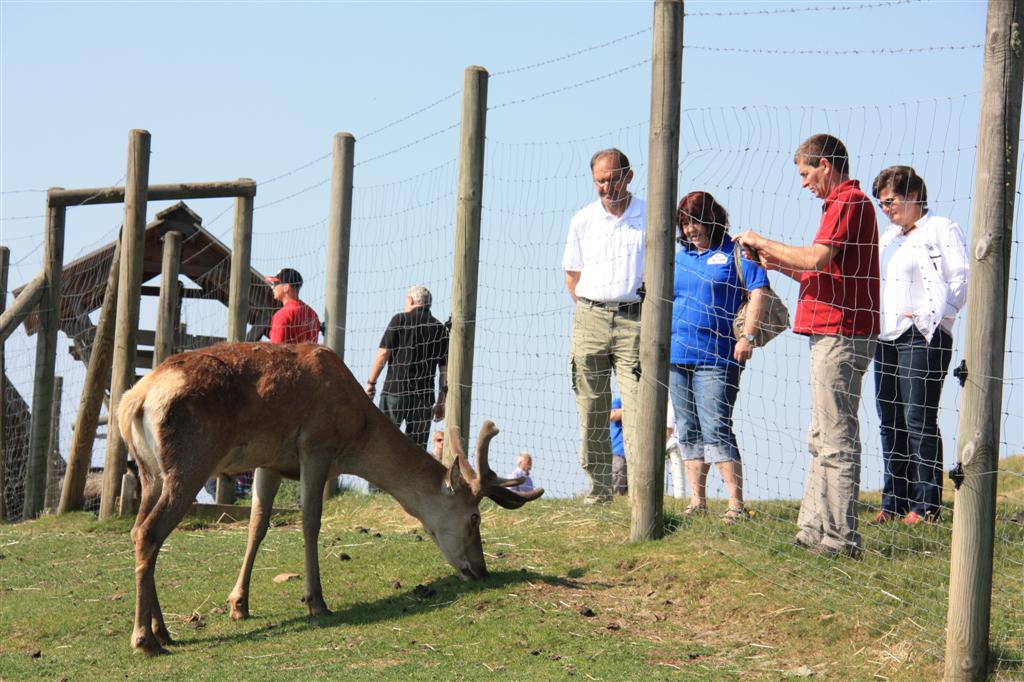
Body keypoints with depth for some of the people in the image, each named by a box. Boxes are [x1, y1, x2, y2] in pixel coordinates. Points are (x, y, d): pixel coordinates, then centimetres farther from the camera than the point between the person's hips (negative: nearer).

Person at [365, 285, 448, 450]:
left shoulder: (400, 320, 2)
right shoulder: (440, 329, 11)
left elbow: (383, 352, -5)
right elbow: (445, 368, 10)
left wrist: (371, 383, 0)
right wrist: (441, 402, 14)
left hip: (395, 389, -3)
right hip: (424, 395, 3)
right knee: (418, 448, 4)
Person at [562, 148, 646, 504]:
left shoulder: (649, 217, 4)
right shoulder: (582, 220, 11)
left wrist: (647, 307, 3)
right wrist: (592, 313, 9)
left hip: (634, 318, -3)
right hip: (590, 319, 3)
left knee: (637, 406, -12)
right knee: (591, 409, 3)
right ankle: (598, 487, 10)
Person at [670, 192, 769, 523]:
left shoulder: (735, 251, 0)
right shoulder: (681, 258, 18)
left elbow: (758, 291, -7)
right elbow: (665, 299, 25)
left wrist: (747, 337, -15)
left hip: (716, 357, -7)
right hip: (677, 356, 7)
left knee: (715, 430, -13)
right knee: (688, 432, 8)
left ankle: (736, 504, -10)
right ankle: (697, 501, 14)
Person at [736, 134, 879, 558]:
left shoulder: (849, 202, -11)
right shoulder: (844, 203, 21)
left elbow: (817, 259, -22)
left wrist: (763, 243, -10)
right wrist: (777, 264, 15)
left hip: (840, 334, -11)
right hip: (834, 334, 11)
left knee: (837, 440, -8)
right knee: (822, 439, 13)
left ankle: (839, 540, -6)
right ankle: (814, 530, 17)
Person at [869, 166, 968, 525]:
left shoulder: (942, 230, 1)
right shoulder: (886, 238, 25)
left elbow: (962, 278, -7)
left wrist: (932, 315, -16)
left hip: (923, 336, -8)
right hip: (885, 336, 8)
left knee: (918, 418, -11)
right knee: (890, 421, 6)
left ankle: (926, 505, -8)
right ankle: (894, 502, 10)